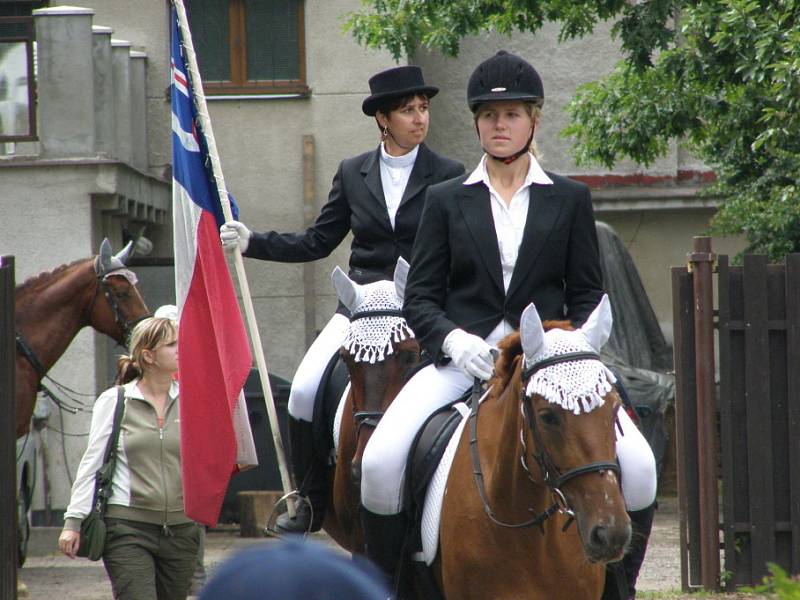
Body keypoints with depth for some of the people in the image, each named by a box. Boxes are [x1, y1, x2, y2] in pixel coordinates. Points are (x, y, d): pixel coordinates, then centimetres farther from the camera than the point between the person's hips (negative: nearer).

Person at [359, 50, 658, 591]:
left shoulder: (570, 200, 13)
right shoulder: (447, 201, 12)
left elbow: (588, 295, 11)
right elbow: (420, 298, 8)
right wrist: (455, 340, -12)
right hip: (461, 357, 0)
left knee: (638, 467, -21)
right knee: (379, 462, -25)